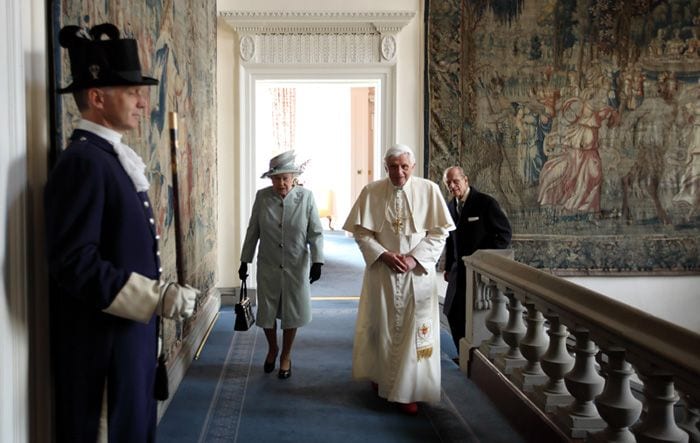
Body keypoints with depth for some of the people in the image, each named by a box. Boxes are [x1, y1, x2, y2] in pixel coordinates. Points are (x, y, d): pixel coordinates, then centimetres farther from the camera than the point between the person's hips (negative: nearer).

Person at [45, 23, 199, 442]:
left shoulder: (112, 157, 13)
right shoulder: (83, 161, -18)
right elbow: (75, 263, -26)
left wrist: (160, 293, 16)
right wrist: (159, 297, -23)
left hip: (129, 336, 10)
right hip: (103, 347, -9)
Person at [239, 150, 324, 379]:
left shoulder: (306, 197, -10)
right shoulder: (262, 197, -6)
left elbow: (315, 233, -7)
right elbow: (252, 231, 2)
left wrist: (317, 261, -16)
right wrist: (245, 261, 4)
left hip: (296, 267, -1)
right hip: (268, 267, 1)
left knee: (291, 313, 9)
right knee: (267, 312, 11)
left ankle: (286, 356, 30)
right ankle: (272, 349, 38)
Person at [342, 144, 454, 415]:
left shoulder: (429, 190, -4)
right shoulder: (371, 192, -3)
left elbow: (440, 231, -3)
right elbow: (361, 231, -1)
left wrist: (415, 258, -13)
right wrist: (384, 255, -14)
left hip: (417, 272, -1)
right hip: (382, 271, 1)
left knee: (414, 328, -1)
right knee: (381, 325, 11)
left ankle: (408, 391, 8)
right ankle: (380, 375, 33)